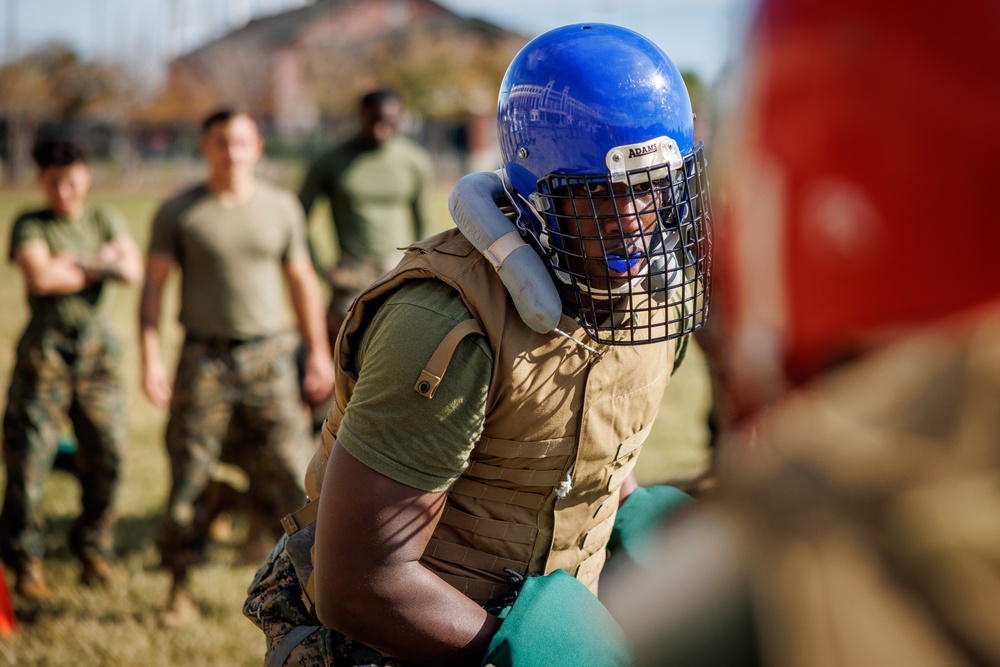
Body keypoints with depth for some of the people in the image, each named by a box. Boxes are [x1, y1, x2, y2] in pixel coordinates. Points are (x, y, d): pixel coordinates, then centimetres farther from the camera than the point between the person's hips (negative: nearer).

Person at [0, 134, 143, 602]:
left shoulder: (105, 221, 12)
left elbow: (133, 268, -6)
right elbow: (40, 277, -17)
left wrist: (73, 263, -11)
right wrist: (101, 266, -7)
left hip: (98, 349, 3)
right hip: (45, 351, -3)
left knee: (106, 454, 2)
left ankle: (93, 550, 20)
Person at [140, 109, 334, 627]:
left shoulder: (281, 207, 8)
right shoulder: (178, 213, 1)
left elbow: (302, 281, 14)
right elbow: (153, 286, 1)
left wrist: (318, 353, 10)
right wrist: (150, 359, -9)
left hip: (269, 356, 1)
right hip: (204, 359, -1)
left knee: (294, 470, -3)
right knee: (189, 476, 1)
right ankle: (180, 590, 14)